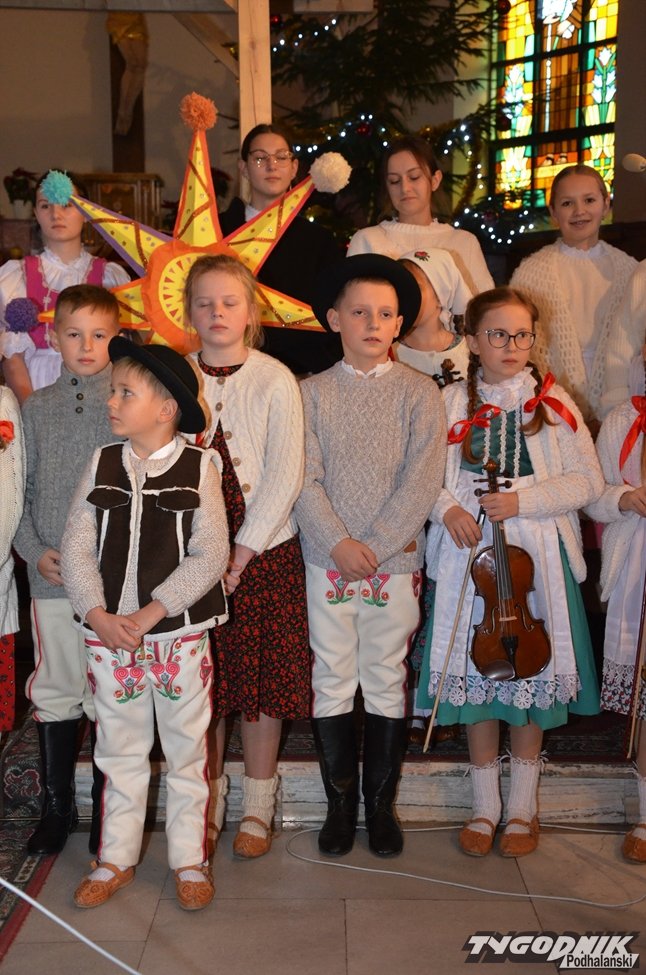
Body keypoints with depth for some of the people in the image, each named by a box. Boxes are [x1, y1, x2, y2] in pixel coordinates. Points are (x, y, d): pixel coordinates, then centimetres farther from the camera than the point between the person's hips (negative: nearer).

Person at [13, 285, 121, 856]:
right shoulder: (36, 408, 9)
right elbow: (20, 491, 10)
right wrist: (35, 551, -4)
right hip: (51, 576, 3)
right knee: (55, 693, 11)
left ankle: (109, 811, 22)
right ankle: (58, 807, 27)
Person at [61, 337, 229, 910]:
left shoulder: (198, 466, -6)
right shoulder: (103, 463, 3)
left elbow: (210, 554, -12)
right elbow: (77, 546, 0)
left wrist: (150, 612, -17)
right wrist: (99, 615, -12)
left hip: (180, 632, -3)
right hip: (109, 632, 3)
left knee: (186, 749, 9)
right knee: (119, 750, 15)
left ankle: (190, 861, 24)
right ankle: (116, 859, 30)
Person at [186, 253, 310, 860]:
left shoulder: (275, 380, -3)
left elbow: (285, 475, -8)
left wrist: (243, 549, -13)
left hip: (266, 549, -2)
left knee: (265, 677, 5)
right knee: (203, 680, 7)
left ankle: (257, 808, 21)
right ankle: (208, 803, 24)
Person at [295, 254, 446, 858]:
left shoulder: (418, 393, 2)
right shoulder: (313, 393, 4)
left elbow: (423, 478, -6)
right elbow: (304, 478, -3)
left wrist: (376, 545, -13)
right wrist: (339, 543, -14)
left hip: (395, 561, 0)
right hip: (328, 560, 1)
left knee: (386, 683, 8)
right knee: (332, 683, 7)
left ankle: (380, 804, 23)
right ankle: (340, 803, 22)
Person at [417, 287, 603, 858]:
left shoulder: (554, 403, 2)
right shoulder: (451, 404, 3)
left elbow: (588, 482, -2)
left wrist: (525, 500, -15)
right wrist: (447, 507, -13)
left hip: (538, 558, 0)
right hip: (469, 556, 1)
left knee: (532, 672, 6)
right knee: (476, 672, 6)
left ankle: (523, 807, 24)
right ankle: (485, 806, 23)